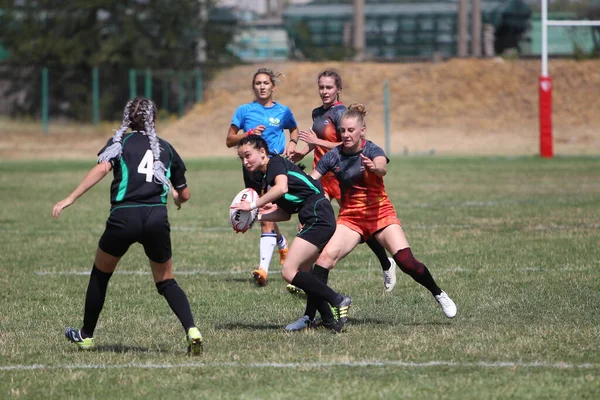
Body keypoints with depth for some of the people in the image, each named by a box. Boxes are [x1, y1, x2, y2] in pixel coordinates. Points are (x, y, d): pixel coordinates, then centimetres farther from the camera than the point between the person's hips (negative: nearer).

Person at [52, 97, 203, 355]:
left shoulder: (120, 142, 9)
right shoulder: (165, 148, 17)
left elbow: (102, 169, -11)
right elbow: (185, 194, 21)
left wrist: (70, 198, -13)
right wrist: (177, 199, 45)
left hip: (124, 217, -2)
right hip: (157, 218, 2)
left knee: (100, 274, 22)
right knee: (166, 282, 15)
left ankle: (86, 336, 31)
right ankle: (191, 330, -9)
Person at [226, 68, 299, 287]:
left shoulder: (283, 111, 8)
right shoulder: (244, 110, 5)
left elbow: (294, 129, 28)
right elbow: (229, 140, 5)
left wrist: (292, 142, 7)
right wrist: (248, 133, -12)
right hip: (253, 168, 2)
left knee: (267, 217, -14)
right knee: (265, 216, 13)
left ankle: (263, 268, -21)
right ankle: (281, 242, 46)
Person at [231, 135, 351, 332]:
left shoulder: (276, 162, -2)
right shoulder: (267, 178, 24)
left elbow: (282, 188, -23)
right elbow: (285, 213, 21)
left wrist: (253, 205, -19)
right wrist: (258, 216, 10)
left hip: (318, 217, -10)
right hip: (319, 220, 10)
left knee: (289, 271, -15)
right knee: (299, 274, 13)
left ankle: (338, 301, -15)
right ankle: (330, 319, 12)